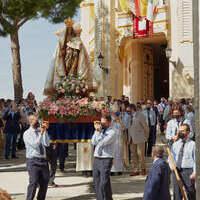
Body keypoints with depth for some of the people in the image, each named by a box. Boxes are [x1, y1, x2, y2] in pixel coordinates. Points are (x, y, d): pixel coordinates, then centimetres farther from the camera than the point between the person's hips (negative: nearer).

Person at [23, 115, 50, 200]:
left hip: (43, 160, 5)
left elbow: (47, 144, -3)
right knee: (34, 182, -16)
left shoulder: (41, 131, 11)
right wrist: (41, 133, -18)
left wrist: (45, 131, -9)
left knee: (45, 183, 4)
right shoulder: (27, 133, -1)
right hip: (33, 161, -5)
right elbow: (35, 145, -14)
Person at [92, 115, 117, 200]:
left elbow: (102, 142, -18)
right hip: (97, 158, 7)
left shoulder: (112, 132, -6)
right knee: (97, 182, 9)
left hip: (106, 159, -6)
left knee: (104, 183, -12)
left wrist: (99, 131, -13)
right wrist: (97, 131, -5)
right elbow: (93, 142, 3)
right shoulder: (100, 131, 14)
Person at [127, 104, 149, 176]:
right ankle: (136, 170, 12)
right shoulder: (130, 117, 14)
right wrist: (129, 138, 11)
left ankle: (143, 169, 13)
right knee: (134, 155, 6)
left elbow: (146, 127, -3)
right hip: (132, 139, 7)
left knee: (140, 154, -4)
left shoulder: (140, 116, -8)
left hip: (140, 139, -7)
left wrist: (146, 137, 1)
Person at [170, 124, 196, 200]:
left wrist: (194, 172, -13)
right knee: (177, 192, 7)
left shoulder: (192, 144, 0)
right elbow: (171, 156, 16)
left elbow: (195, 159, -4)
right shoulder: (175, 144, 13)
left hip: (188, 170, -4)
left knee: (190, 192, 0)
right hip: (176, 170, 4)